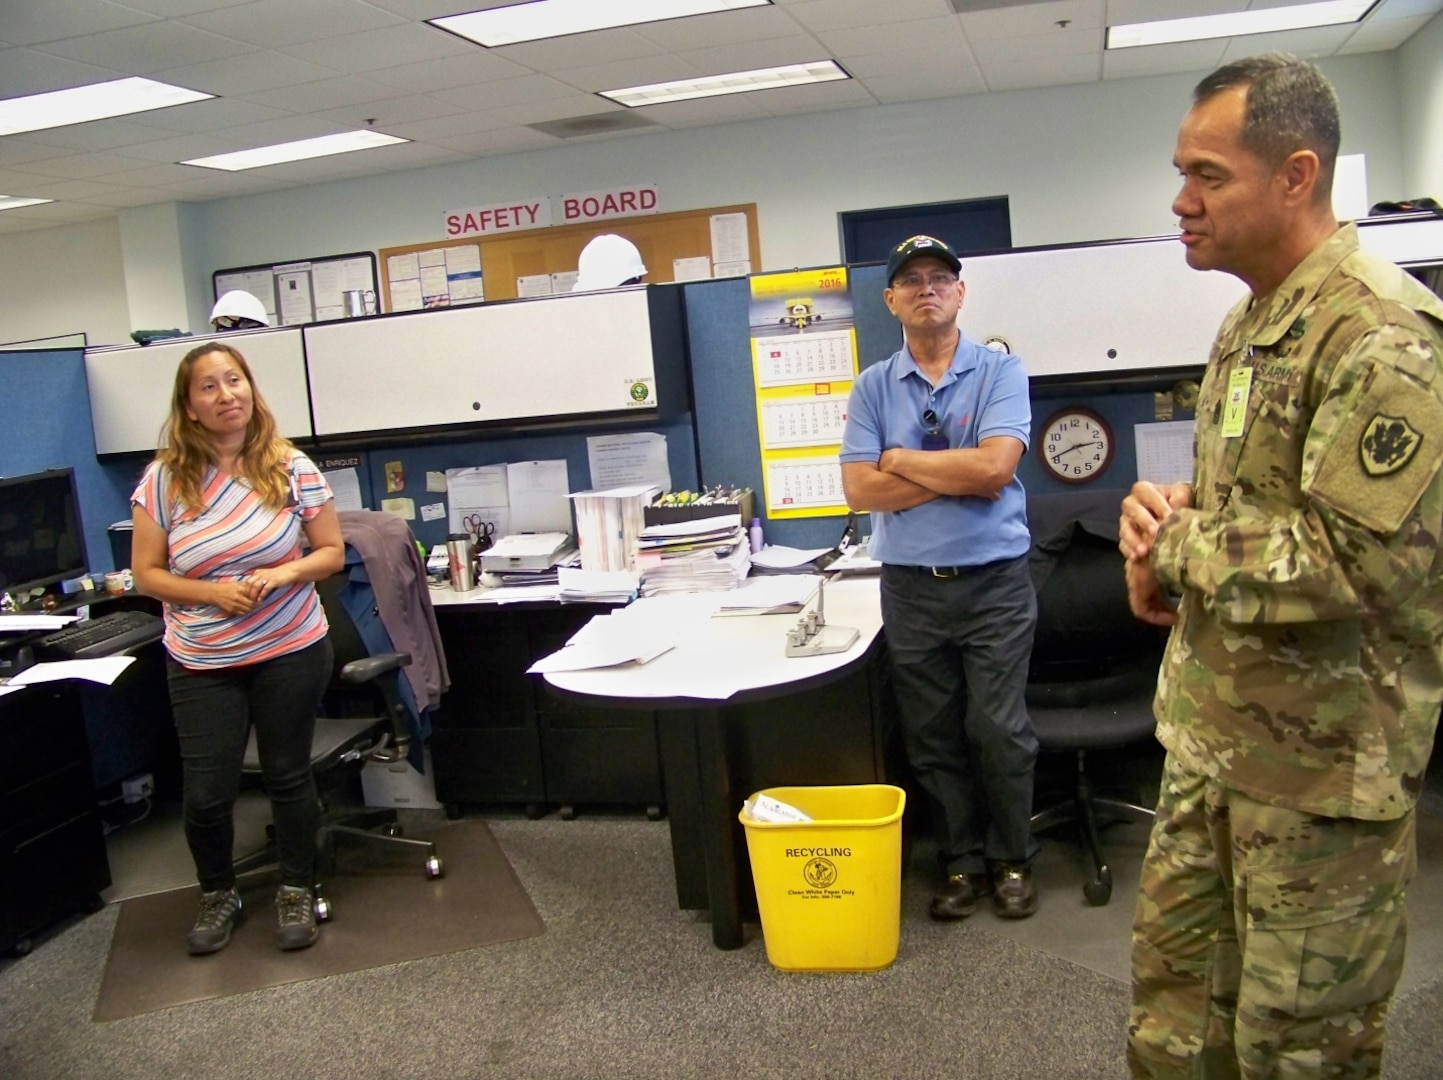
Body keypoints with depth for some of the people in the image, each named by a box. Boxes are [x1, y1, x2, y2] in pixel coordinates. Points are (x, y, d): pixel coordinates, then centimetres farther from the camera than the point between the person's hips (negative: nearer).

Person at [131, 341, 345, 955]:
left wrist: (284, 573, -18)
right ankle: (218, 895, 32)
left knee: (288, 776, 12)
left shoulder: (291, 468, -4)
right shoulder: (164, 479, -5)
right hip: (202, 664, 0)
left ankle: (297, 892, 32)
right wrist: (212, 592, -16)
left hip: (291, 652, 0)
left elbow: (332, 552, 1)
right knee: (206, 794, 4)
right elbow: (146, 573, 0)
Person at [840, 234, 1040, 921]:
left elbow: (995, 467, -17)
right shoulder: (873, 388, 5)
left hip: (994, 579, -2)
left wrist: (901, 459, -7)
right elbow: (859, 490, -6)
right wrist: (957, 475, -11)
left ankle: (1012, 860, 23)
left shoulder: (1000, 371, -1)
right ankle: (961, 862, 26)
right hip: (910, 586, 2)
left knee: (1000, 730, 3)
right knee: (931, 737, 11)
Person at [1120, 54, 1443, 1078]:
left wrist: (1176, 545, -14)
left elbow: (1360, 559, -27)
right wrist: (1167, 514, -1)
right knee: (1174, 993, 19)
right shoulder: (1252, 322, 11)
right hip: (1214, 735, 9)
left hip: (1323, 763, -9)